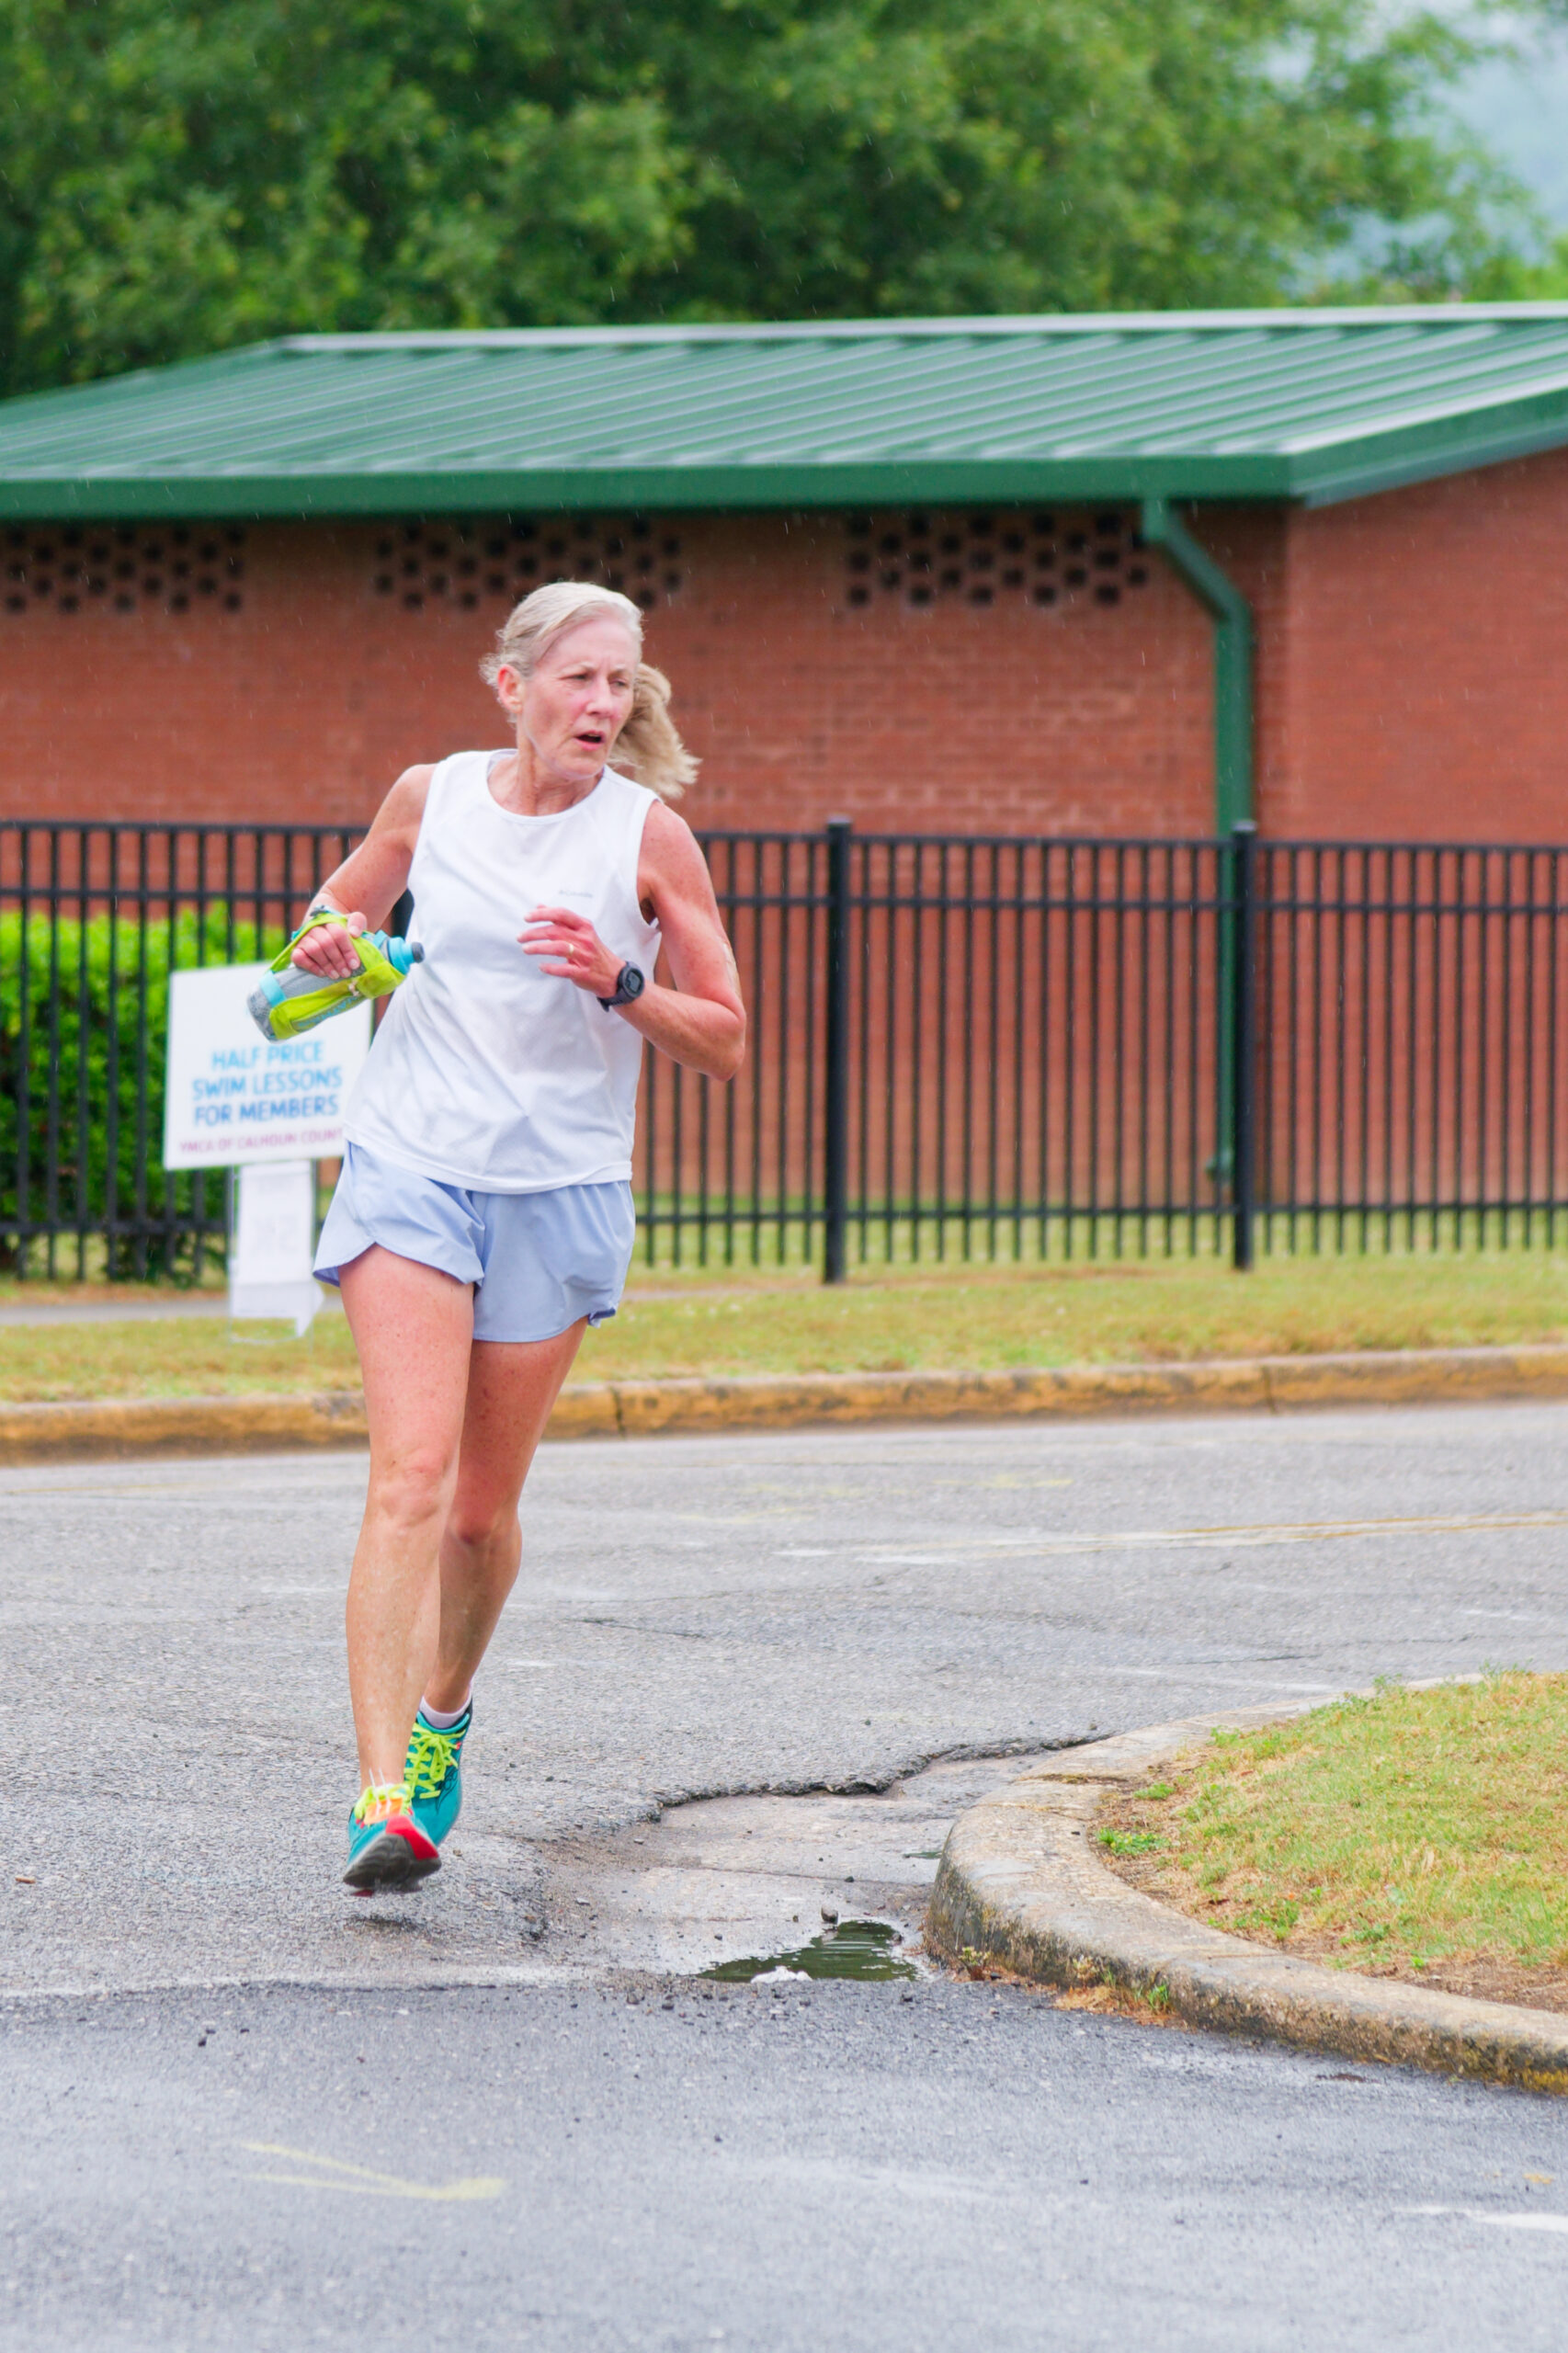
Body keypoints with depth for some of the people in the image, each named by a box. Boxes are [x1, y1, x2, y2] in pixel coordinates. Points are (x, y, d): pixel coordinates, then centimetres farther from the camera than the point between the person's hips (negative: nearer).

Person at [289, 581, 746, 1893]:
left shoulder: (648, 836, -3)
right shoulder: (430, 799, 2)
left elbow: (726, 1044, 0)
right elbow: (346, 905, 22)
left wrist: (620, 984, -18)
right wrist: (327, 939, -2)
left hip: (561, 1191, 0)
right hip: (410, 1168, 0)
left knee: (483, 1509, 8)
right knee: (410, 1476, -17)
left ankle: (445, 1707, 40)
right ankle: (384, 1798, -24)